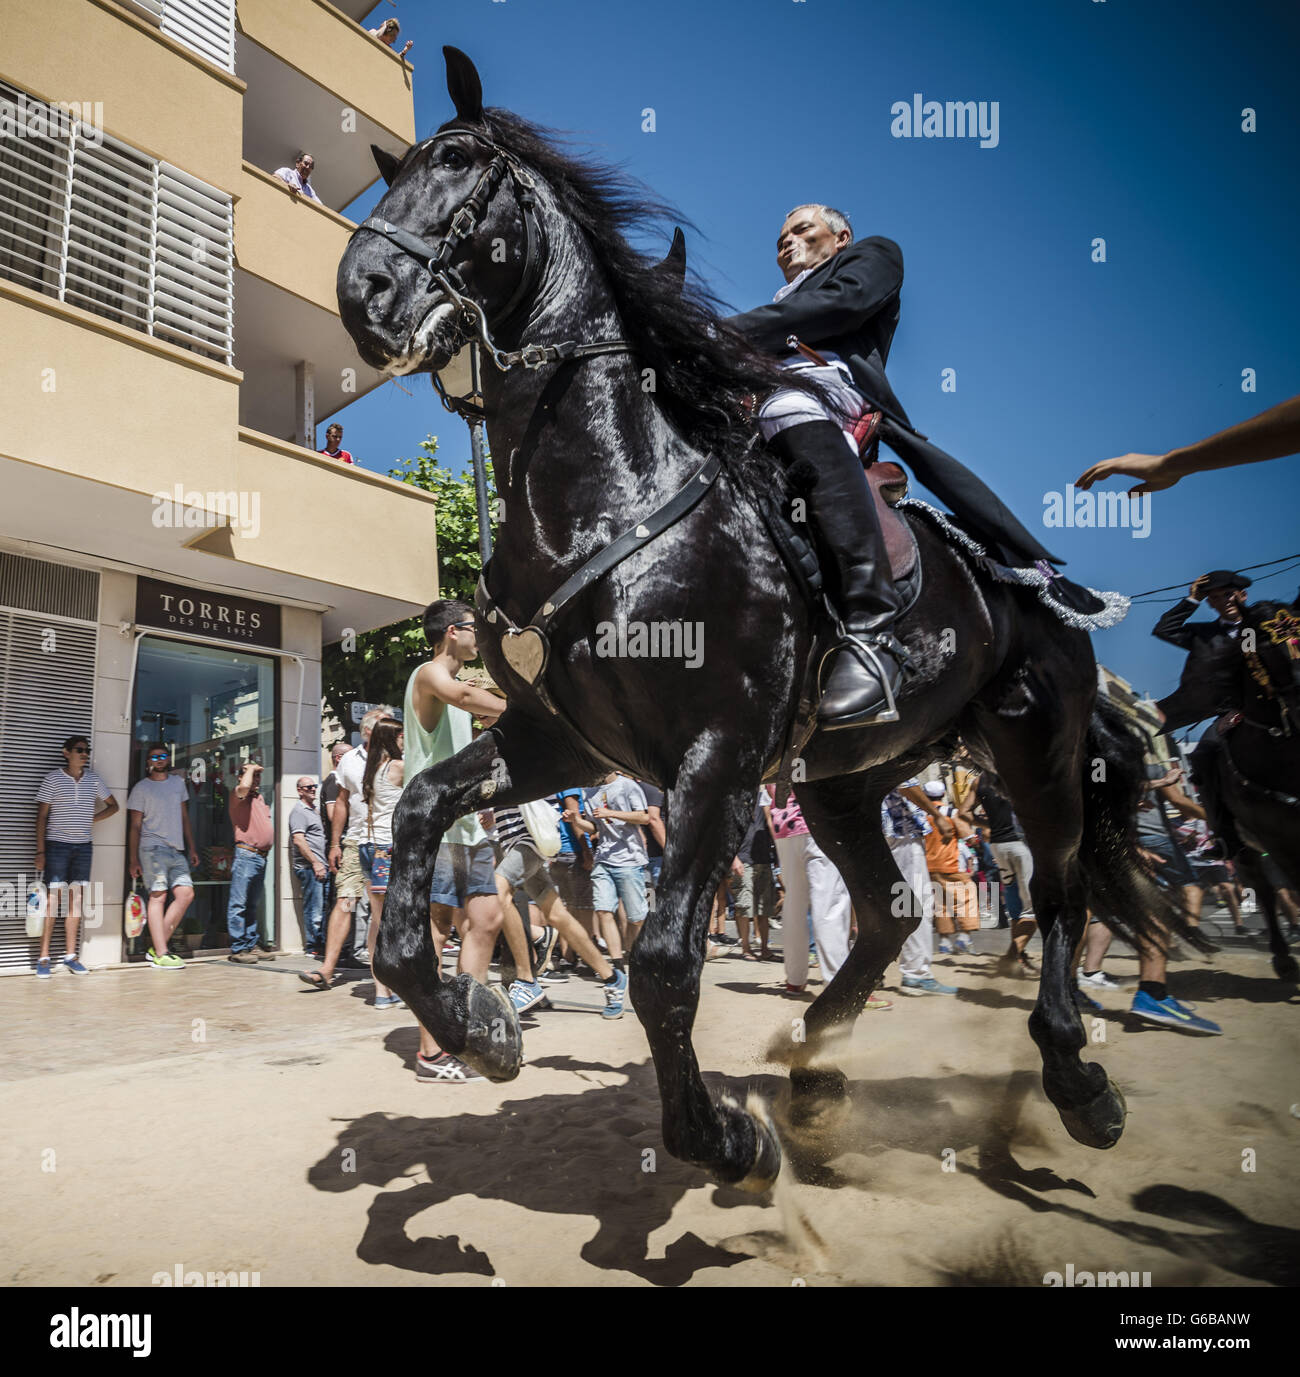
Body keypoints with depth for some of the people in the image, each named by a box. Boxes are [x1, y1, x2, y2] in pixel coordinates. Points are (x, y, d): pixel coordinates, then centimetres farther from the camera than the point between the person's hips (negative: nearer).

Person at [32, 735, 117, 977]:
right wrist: (40, 851, -9)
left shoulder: (93, 780, 9)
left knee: (76, 899, 5)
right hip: (57, 845, -4)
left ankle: (70, 955, 11)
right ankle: (44, 957, 0)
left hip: (83, 847, 4)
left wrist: (91, 819, 4)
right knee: (53, 898, -6)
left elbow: (113, 805, 20)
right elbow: (42, 816, -3)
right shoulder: (53, 779, -2)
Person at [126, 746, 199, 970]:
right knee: (158, 895, -12)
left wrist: (191, 848, 17)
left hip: (176, 850, 5)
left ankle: (157, 948, 1)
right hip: (153, 847, -5)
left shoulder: (178, 783, 18)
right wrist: (133, 860, -4)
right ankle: (160, 955, -14)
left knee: (186, 893, -6)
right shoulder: (141, 788, 3)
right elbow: (134, 826, 1)